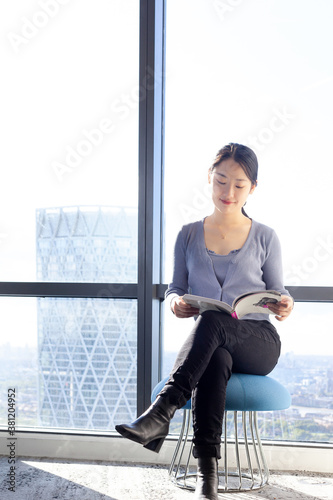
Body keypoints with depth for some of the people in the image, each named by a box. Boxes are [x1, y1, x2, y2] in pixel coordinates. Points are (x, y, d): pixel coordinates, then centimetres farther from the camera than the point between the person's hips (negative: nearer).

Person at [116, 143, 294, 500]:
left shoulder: (264, 238, 9)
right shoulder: (189, 235, 13)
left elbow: (277, 290, 12)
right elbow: (176, 287, 14)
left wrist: (284, 304, -13)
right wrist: (175, 301, -11)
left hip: (257, 341, -1)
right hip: (209, 344, 1)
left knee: (213, 320, -37)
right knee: (214, 360, -39)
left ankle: (159, 414, -46)